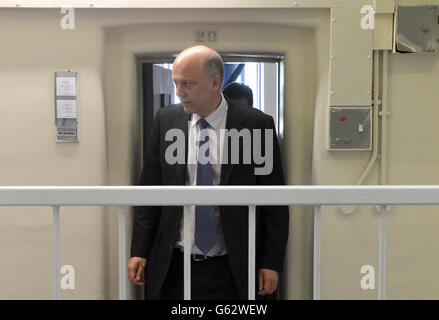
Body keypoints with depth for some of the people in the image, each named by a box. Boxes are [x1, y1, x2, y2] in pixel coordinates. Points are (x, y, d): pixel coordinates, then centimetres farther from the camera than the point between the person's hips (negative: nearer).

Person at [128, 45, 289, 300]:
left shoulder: (256, 125, -7)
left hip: (232, 271, -2)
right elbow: (150, 189, 6)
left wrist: (272, 263, -6)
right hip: (175, 267, 3)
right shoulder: (166, 120, 2)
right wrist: (140, 250, 2)